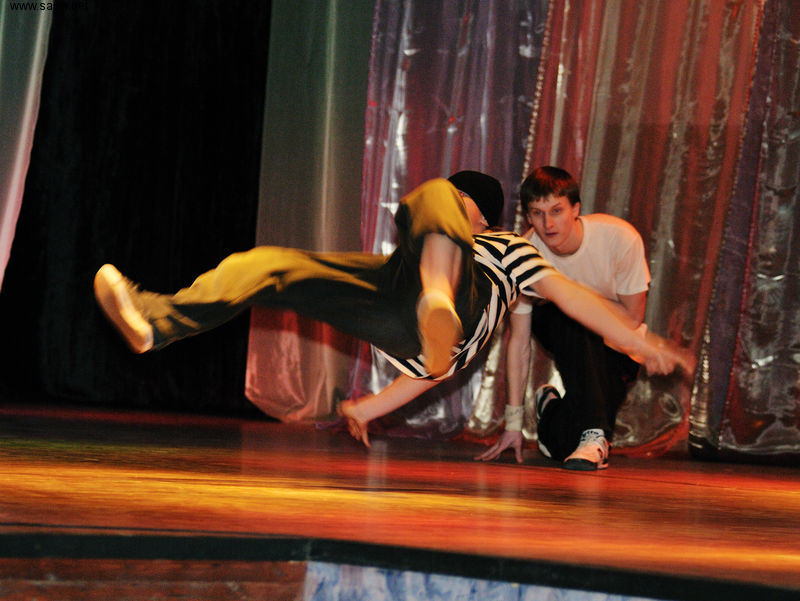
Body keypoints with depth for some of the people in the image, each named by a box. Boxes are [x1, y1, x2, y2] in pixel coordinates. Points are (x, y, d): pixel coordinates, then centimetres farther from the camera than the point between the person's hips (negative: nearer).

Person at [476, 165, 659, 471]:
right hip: (561, 329, 0)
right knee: (572, 317, -36)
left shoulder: (620, 237, -27)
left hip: (617, 344, 0)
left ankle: (551, 413, 19)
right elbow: (518, 340, -18)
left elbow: (633, 317, -16)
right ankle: (592, 435, -31)